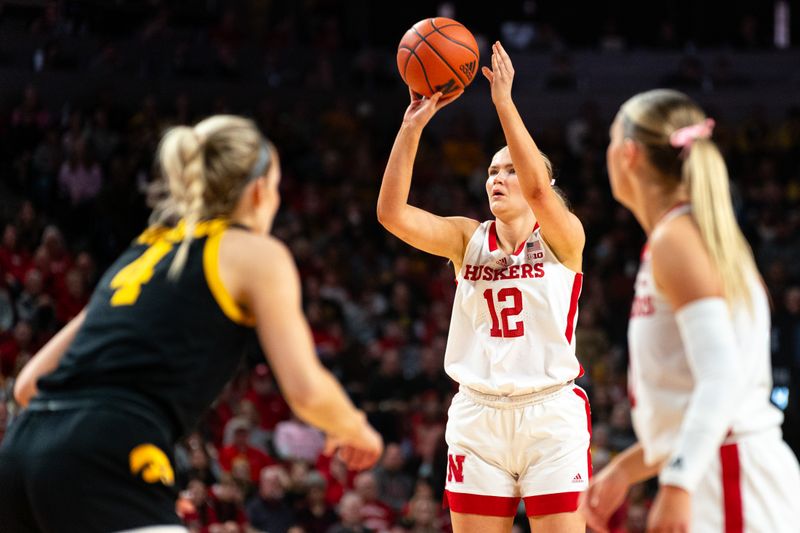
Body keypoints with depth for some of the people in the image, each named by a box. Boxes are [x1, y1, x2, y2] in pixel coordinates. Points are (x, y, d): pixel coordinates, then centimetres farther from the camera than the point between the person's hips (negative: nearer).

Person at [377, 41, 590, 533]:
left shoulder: (564, 236, -2)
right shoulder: (468, 238, 7)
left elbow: (538, 190, -24)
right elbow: (392, 213, -8)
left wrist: (503, 100, -25)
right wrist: (413, 125, -16)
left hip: (551, 416, -3)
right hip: (478, 416, 3)